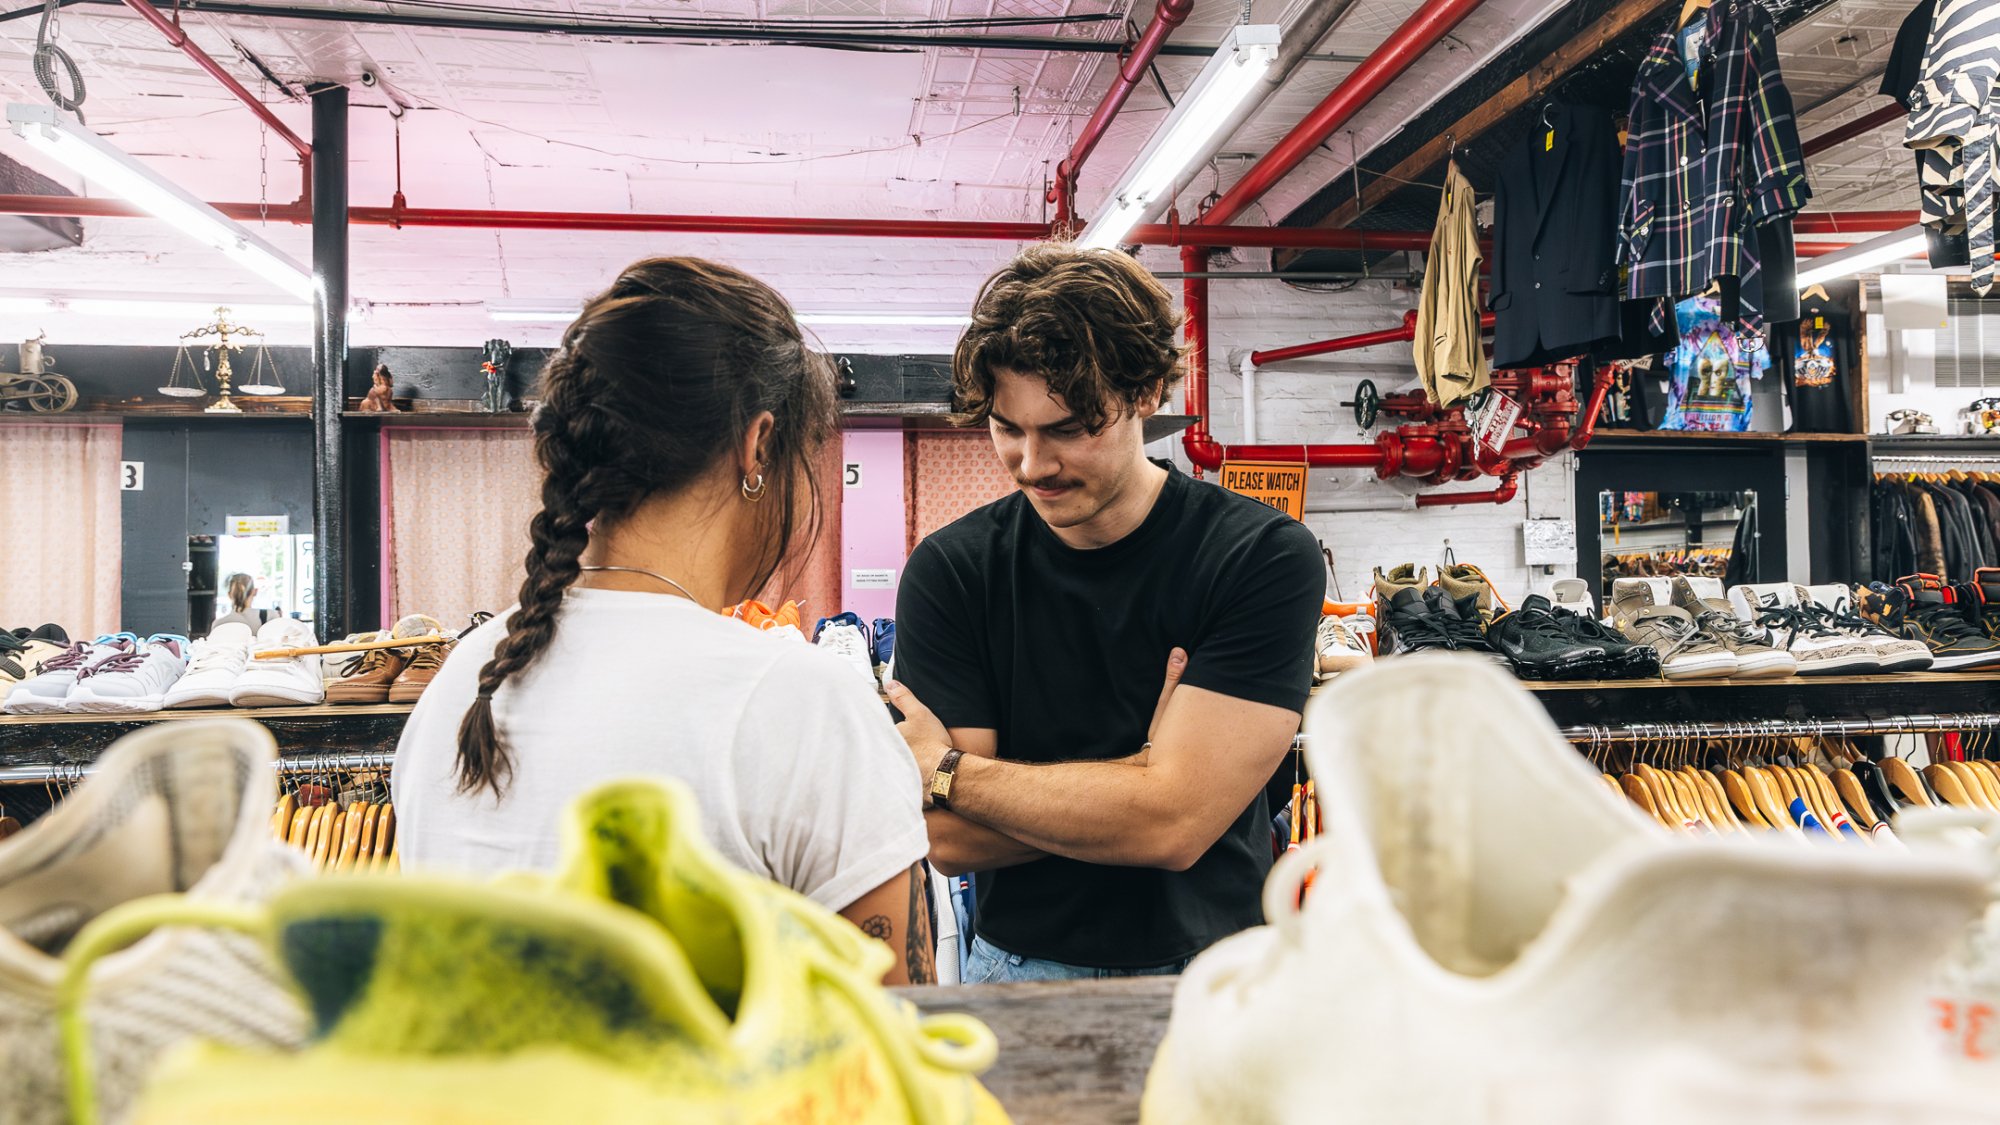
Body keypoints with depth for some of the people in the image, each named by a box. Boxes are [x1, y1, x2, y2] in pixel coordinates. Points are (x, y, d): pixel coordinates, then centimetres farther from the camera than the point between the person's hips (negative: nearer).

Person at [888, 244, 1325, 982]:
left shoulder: (1263, 557, -11)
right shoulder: (949, 569, -5)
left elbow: (1173, 822, -18)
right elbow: (949, 839, -9)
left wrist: (944, 770, -10)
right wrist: (1149, 763, -17)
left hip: (1210, 971, 0)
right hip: (1019, 968, 1)